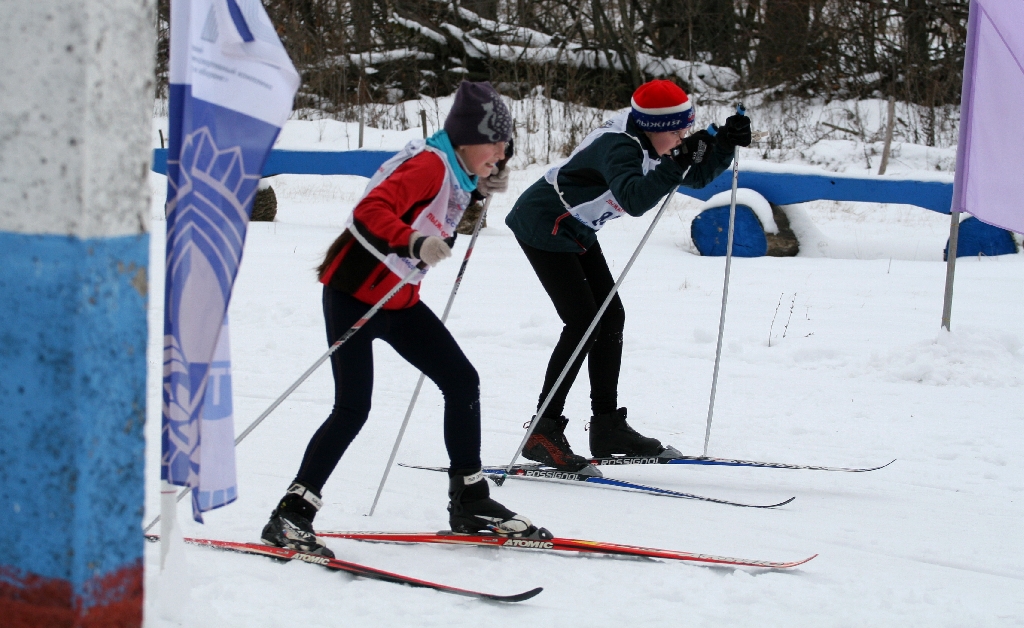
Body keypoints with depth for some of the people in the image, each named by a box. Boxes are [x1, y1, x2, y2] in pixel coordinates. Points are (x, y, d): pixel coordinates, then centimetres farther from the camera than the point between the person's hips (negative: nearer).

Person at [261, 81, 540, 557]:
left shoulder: (458, 172, 5)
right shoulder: (429, 164, -21)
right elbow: (371, 211, -35)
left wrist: (482, 187, 11)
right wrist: (414, 242, -51)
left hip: (400, 299, 9)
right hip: (355, 291, -9)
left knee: (462, 381, 5)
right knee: (352, 408, -14)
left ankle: (470, 503, 15)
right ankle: (291, 515, -6)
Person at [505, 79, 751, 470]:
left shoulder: (650, 142, -2)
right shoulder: (619, 145, -29)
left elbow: (696, 178, 8)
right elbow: (634, 199, -47)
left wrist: (725, 144, -7)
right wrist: (677, 162, -52)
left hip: (575, 231, 10)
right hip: (542, 226, -10)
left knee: (611, 317, 6)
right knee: (583, 322, -15)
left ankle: (607, 428, 11)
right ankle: (542, 432, -10)